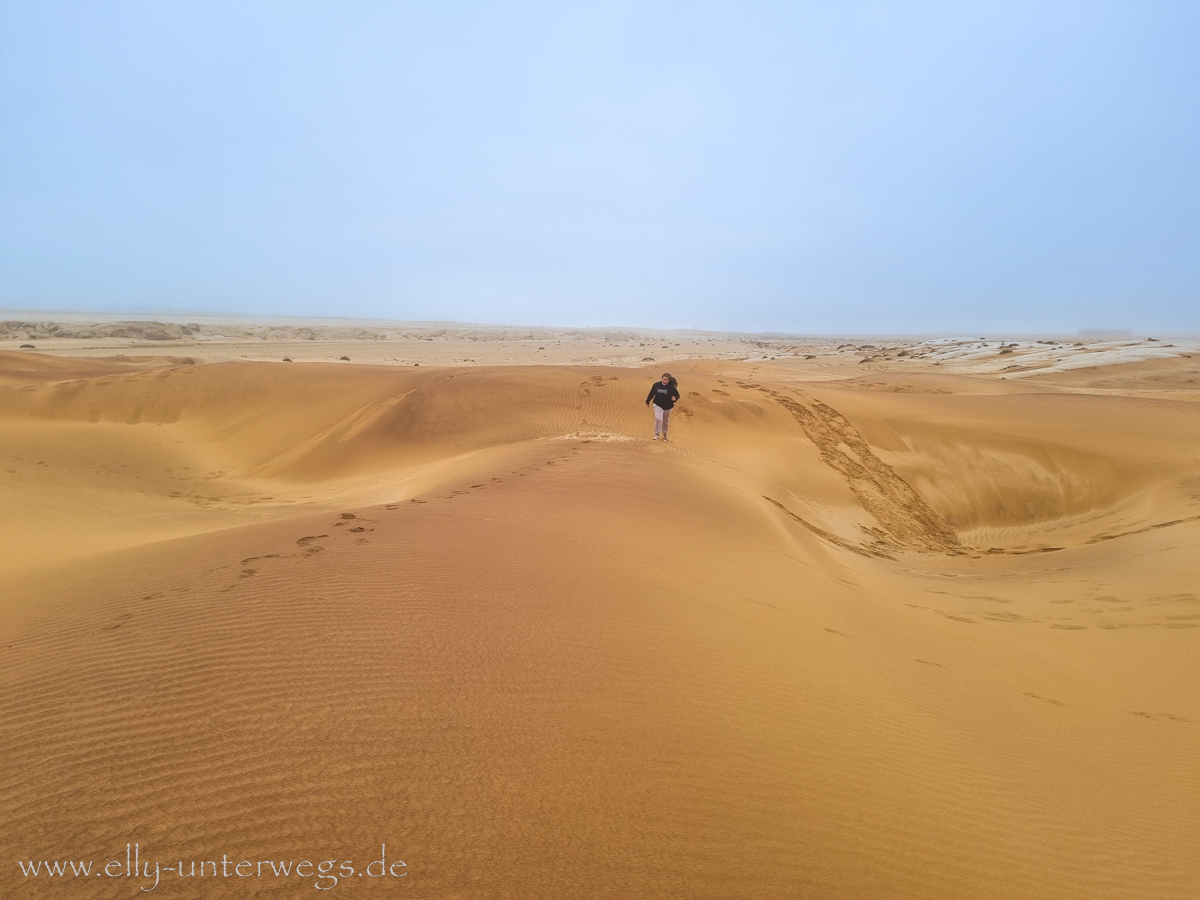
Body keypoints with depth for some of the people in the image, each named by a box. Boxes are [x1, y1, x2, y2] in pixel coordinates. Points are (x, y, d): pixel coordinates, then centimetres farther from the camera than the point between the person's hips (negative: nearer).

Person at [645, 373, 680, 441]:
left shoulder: (672, 387, -13)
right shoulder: (656, 385, -8)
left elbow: (677, 395, -4)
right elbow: (651, 393, 5)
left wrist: (675, 398, -28)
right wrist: (647, 401, 15)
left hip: (667, 407, 1)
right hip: (658, 405, -1)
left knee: (665, 421, 15)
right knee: (658, 419, -19)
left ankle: (664, 434, 34)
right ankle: (657, 434, -8)